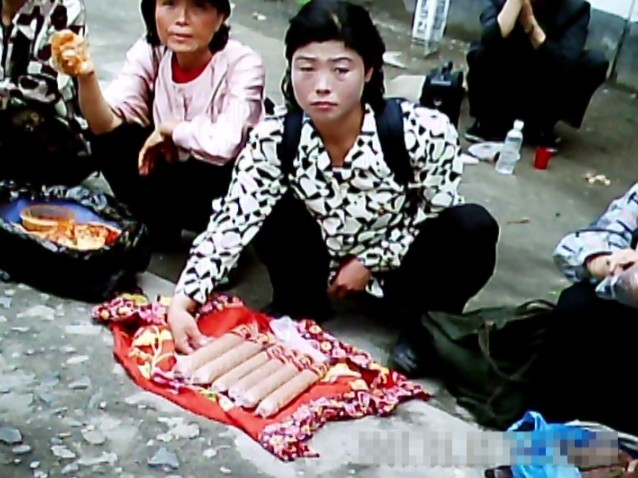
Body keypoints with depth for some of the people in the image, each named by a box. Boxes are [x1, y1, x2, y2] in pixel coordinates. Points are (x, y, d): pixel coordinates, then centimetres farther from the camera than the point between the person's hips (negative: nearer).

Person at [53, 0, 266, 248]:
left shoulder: (243, 63, -24)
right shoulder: (149, 51, -11)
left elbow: (223, 145, -39)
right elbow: (106, 124, -20)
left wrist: (168, 128, -22)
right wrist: (86, 76, -38)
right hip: (174, 168, 4)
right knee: (110, 141, -19)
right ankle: (159, 227, 5)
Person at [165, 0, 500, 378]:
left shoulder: (425, 132, -27)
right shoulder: (275, 138, -21)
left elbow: (436, 217, -13)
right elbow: (231, 224, -25)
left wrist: (370, 262, -16)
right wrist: (183, 303, -36)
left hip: (399, 267, -2)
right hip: (325, 268, 2)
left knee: (473, 227, -29)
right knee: (271, 212, -23)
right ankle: (302, 305, 5)